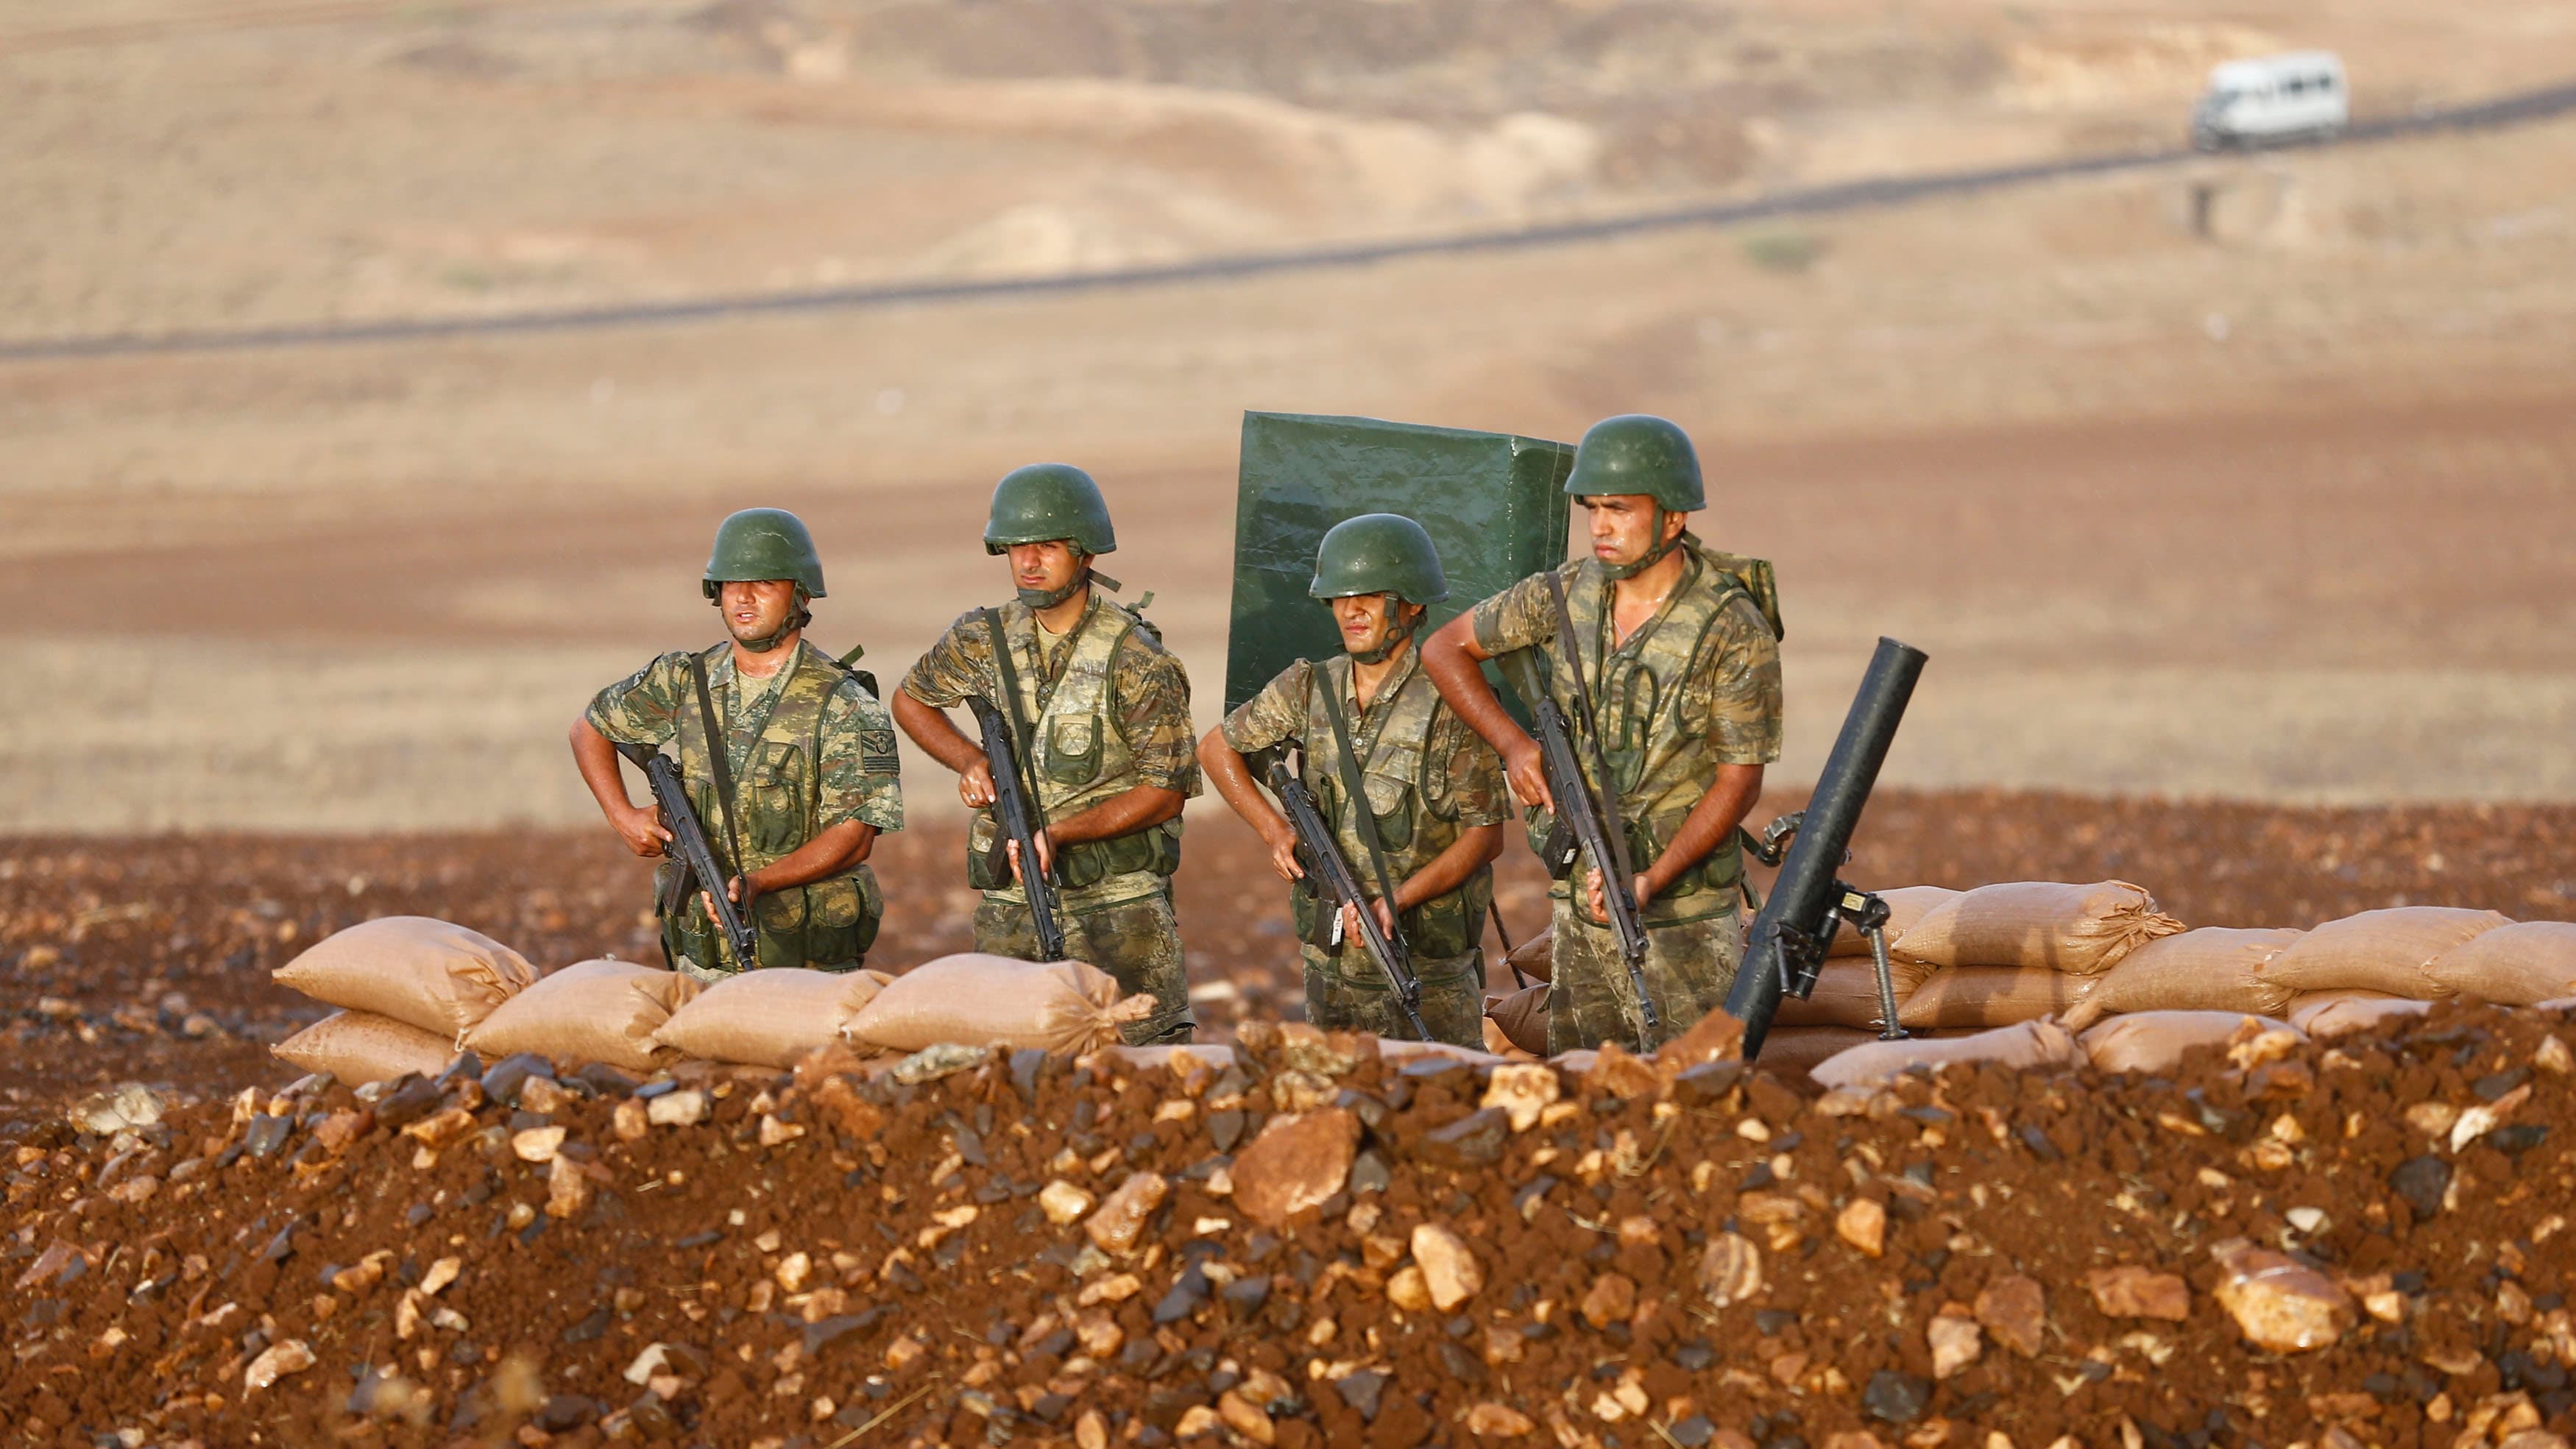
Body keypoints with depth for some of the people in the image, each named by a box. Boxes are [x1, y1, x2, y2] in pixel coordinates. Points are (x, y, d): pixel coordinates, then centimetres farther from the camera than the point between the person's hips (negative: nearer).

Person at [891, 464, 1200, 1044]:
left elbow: (1165, 791, -9)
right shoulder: (984, 639, 3)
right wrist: (969, 760, 3)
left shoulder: (1136, 660, -10)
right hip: (1010, 902, 4)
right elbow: (912, 699, 22)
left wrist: (1059, 833, -20)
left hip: (1120, 907, -4)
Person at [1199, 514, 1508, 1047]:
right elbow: (1217, 749, 18)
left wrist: (1398, 901, -20)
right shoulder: (1307, 690, 3)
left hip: (1430, 964, -4)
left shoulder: (1451, 703, -11)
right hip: (1331, 960, 4)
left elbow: (1486, 834, -10)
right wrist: (1275, 830, 3)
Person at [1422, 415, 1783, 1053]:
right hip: (1581, 903, 5)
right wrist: (1512, 742, -3)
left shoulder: (1734, 632, -14)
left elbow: (1739, 780, -13)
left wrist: (1652, 880, -24)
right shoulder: (1565, 595, 0)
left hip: (1682, 915, -5)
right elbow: (1445, 647, 13)